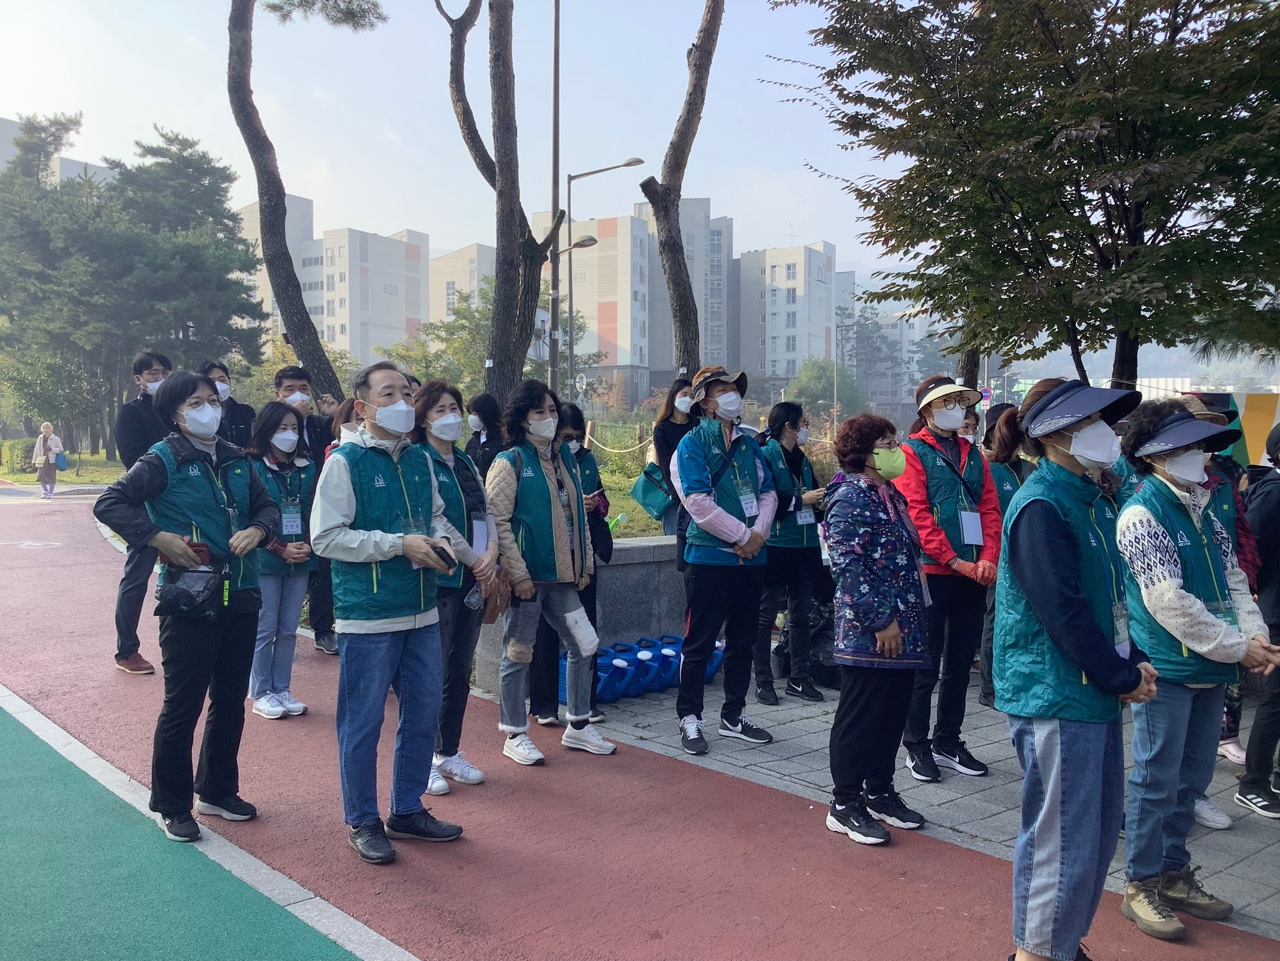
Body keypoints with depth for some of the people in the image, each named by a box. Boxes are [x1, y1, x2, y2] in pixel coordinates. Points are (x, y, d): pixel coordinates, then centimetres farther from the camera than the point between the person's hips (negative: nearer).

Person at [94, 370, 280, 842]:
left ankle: (218, 791, 33)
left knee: (230, 702, 16)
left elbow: (267, 506, 17)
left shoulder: (236, 460, 9)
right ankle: (172, 806, 19)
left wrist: (257, 529, -4)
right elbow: (108, 504, -11)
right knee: (183, 706, 2)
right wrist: (159, 537, -19)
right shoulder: (163, 461, -7)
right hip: (190, 601, -6)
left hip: (240, 599, 6)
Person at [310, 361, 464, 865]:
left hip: (422, 613, 7)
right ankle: (362, 823, 21)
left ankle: (408, 810, 31)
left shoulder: (419, 460, 8)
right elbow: (325, 537, -14)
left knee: (423, 713, 14)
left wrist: (440, 541, -1)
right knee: (363, 721, 5)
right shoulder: (345, 462, -10)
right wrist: (399, 544, -19)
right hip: (367, 616, -6)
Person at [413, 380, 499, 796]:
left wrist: (491, 554, -8)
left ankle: (450, 753, 25)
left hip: (473, 580, 7)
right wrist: (477, 561, -12)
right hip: (438, 579, -7)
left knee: (461, 672, 13)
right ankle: (424, 760, 10)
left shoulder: (466, 463, 16)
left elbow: (486, 513, 10)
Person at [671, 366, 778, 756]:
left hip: (751, 557, 7)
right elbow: (698, 502, -16)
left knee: (742, 640, 14)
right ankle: (690, 719, 11)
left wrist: (758, 533, -6)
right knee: (700, 641, 0)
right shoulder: (693, 443, -7)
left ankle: (734, 715, 26)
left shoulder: (748, 444, 14)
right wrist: (742, 536, -13)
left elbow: (768, 492, 12)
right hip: (710, 557, -7)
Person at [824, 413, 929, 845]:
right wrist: (880, 620, -20)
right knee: (859, 718, 1)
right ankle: (846, 803, 12)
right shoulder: (850, 498, -14)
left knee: (893, 715, 16)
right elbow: (848, 566, -21)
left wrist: (911, 620, 18)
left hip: (903, 632, 9)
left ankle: (880, 792, 30)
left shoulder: (891, 495, 15)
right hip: (867, 633, -9)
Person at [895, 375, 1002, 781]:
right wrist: (954, 561, -16)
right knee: (927, 664, 1)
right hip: (933, 572, -6)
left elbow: (989, 508, 9)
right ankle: (916, 745, 13)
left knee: (960, 663, 13)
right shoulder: (913, 452, -2)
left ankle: (948, 740, 25)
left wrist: (988, 558, -6)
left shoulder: (973, 454, 16)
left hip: (973, 574, 6)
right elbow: (916, 513, -11)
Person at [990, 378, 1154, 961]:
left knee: (1100, 830, 19)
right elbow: (1063, 612, -20)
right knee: (1064, 840, 0)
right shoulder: (1041, 507, -17)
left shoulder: (1093, 500, 11)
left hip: (1097, 692, 10)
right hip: (1056, 695, -10)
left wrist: (1135, 662, 3)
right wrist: (1125, 679, -12)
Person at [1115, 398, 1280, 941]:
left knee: (1192, 777, 17)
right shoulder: (1142, 515, -14)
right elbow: (1167, 600, -20)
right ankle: (1141, 885, 16)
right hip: (1167, 669, -8)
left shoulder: (1201, 512, 11)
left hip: (1210, 669, 8)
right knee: (1157, 779, 2)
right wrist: (1236, 647, -15)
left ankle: (1174, 872, 32)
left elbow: (1234, 579, 12)